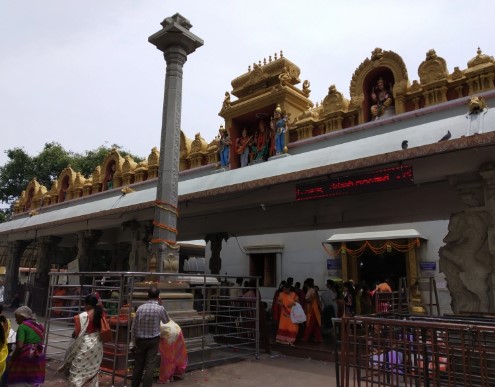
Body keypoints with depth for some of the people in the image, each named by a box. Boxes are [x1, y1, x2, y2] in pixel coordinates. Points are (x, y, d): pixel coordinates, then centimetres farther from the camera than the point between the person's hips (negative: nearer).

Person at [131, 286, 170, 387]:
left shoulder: (140, 308, -6)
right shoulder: (160, 308, -13)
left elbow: (134, 327, -2)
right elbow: (166, 321, 6)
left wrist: (134, 340, 11)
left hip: (140, 340, 3)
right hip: (153, 340, -3)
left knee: (138, 364, 15)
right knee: (150, 365, 4)